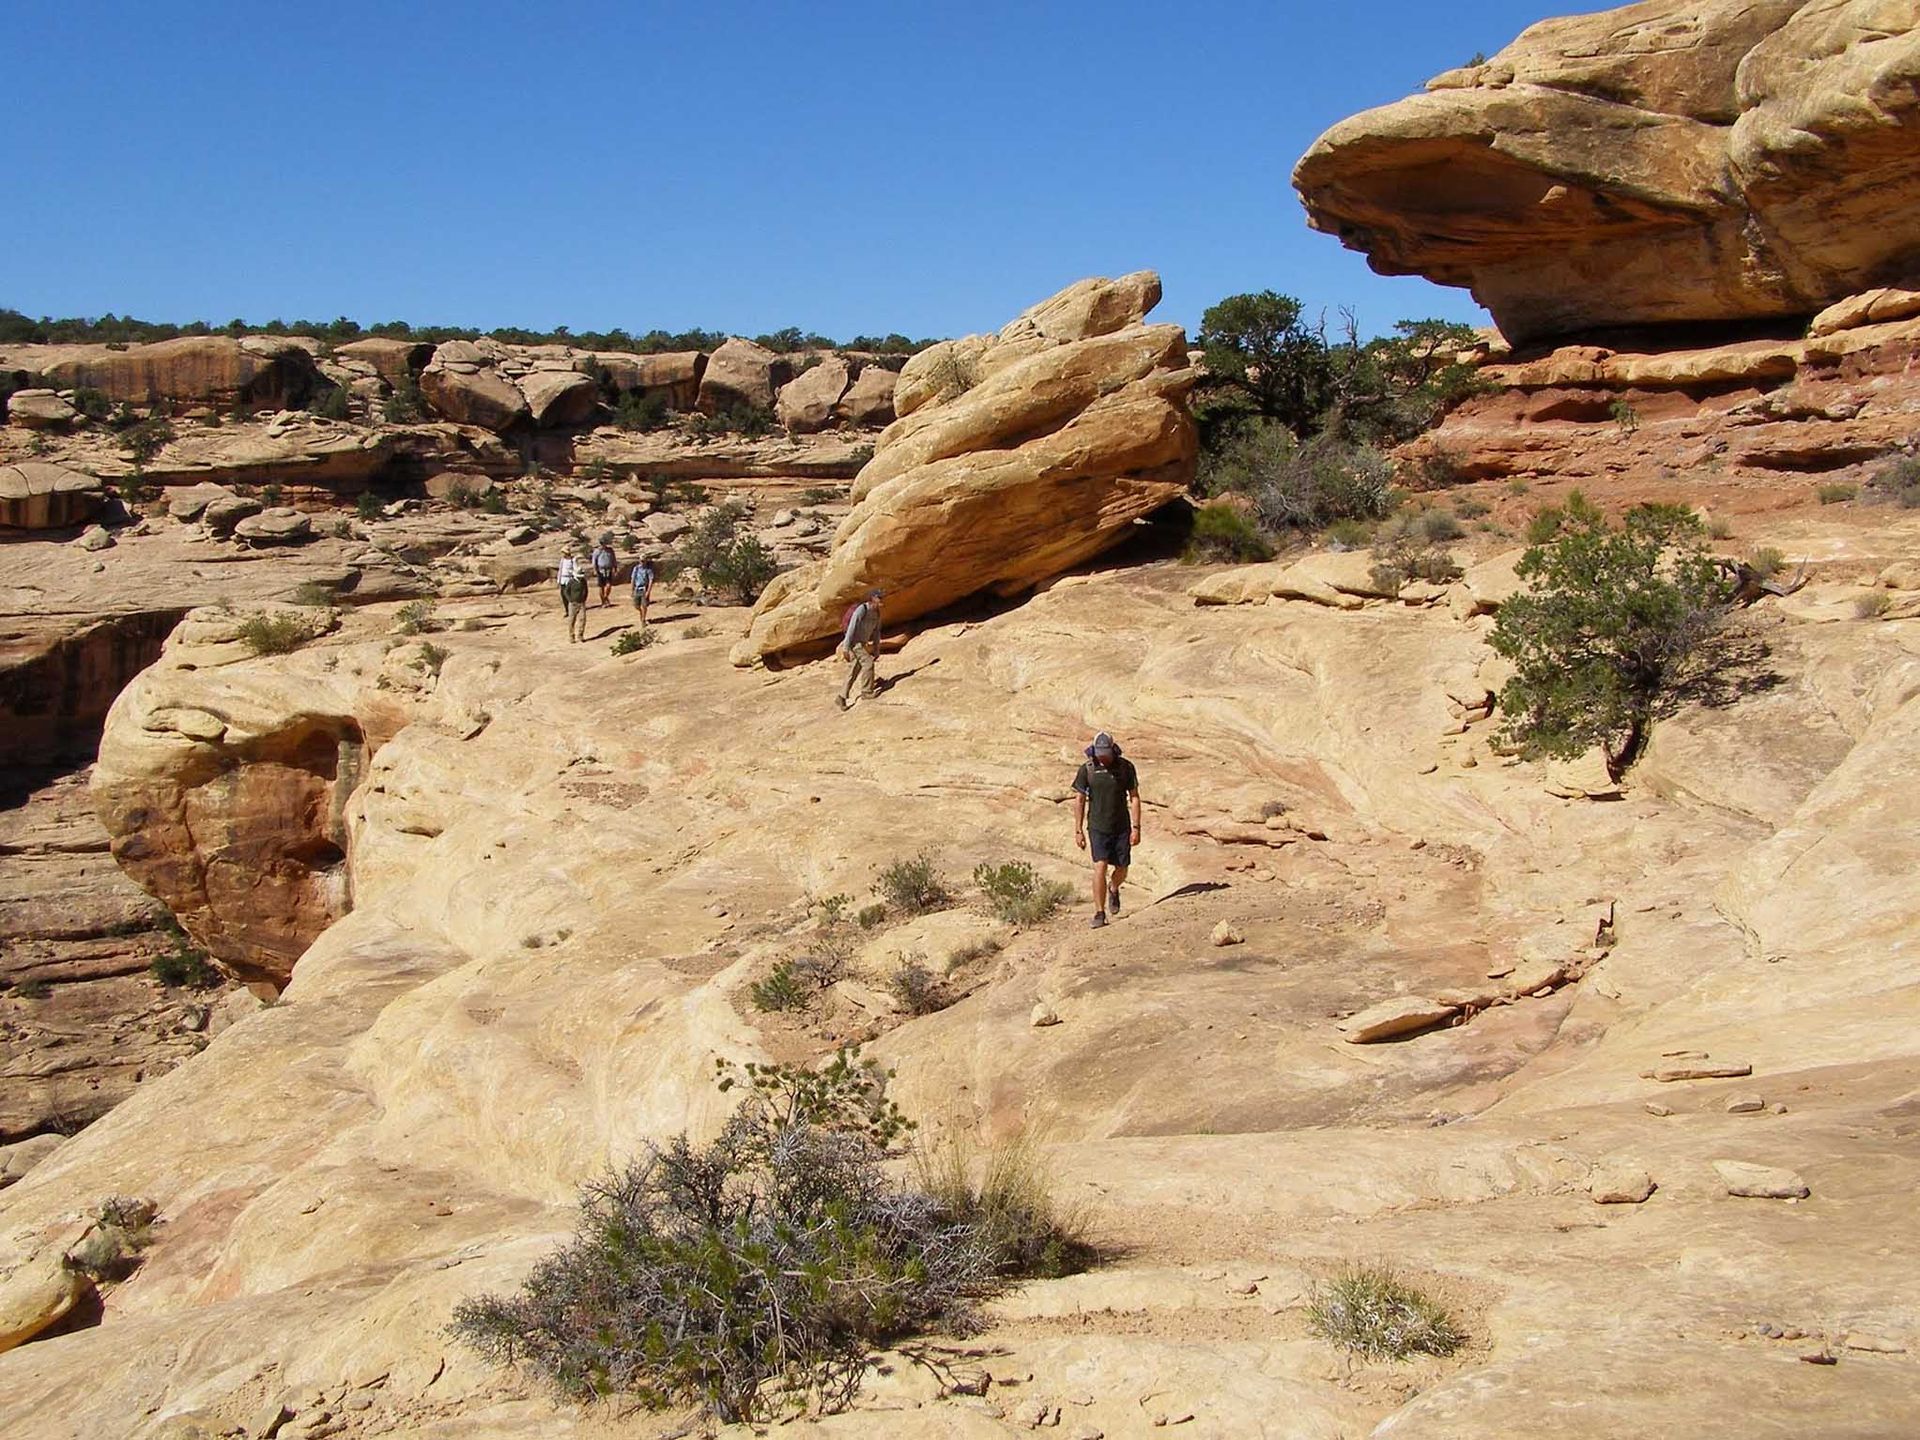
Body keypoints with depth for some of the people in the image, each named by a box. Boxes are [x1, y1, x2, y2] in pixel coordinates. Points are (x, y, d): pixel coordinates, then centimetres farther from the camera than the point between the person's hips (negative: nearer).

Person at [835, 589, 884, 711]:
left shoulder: (876, 613, 8)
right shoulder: (861, 609, -19)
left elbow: (876, 632, 16)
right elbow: (851, 628, -22)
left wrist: (877, 650, 15)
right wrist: (846, 648, -24)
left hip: (862, 644, 9)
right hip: (853, 642, -9)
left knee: (854, 671, 6)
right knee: (868, 663, -14)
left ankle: (843, 697, 9)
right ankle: (867, 692, -4)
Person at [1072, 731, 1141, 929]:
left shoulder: (1126, 767, -5)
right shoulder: (1087, 769, -6)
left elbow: (1134, 797, -1)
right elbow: (1079, 800, 0)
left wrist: (1136, 827, -7)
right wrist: (1078, 831, -3)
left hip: (1121, 827, 2)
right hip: (1098, 827, -1)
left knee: (1121, 869, 8)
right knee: (1100, 867, -13)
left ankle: (1113, 889, 43)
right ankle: (1099, 913, -7)